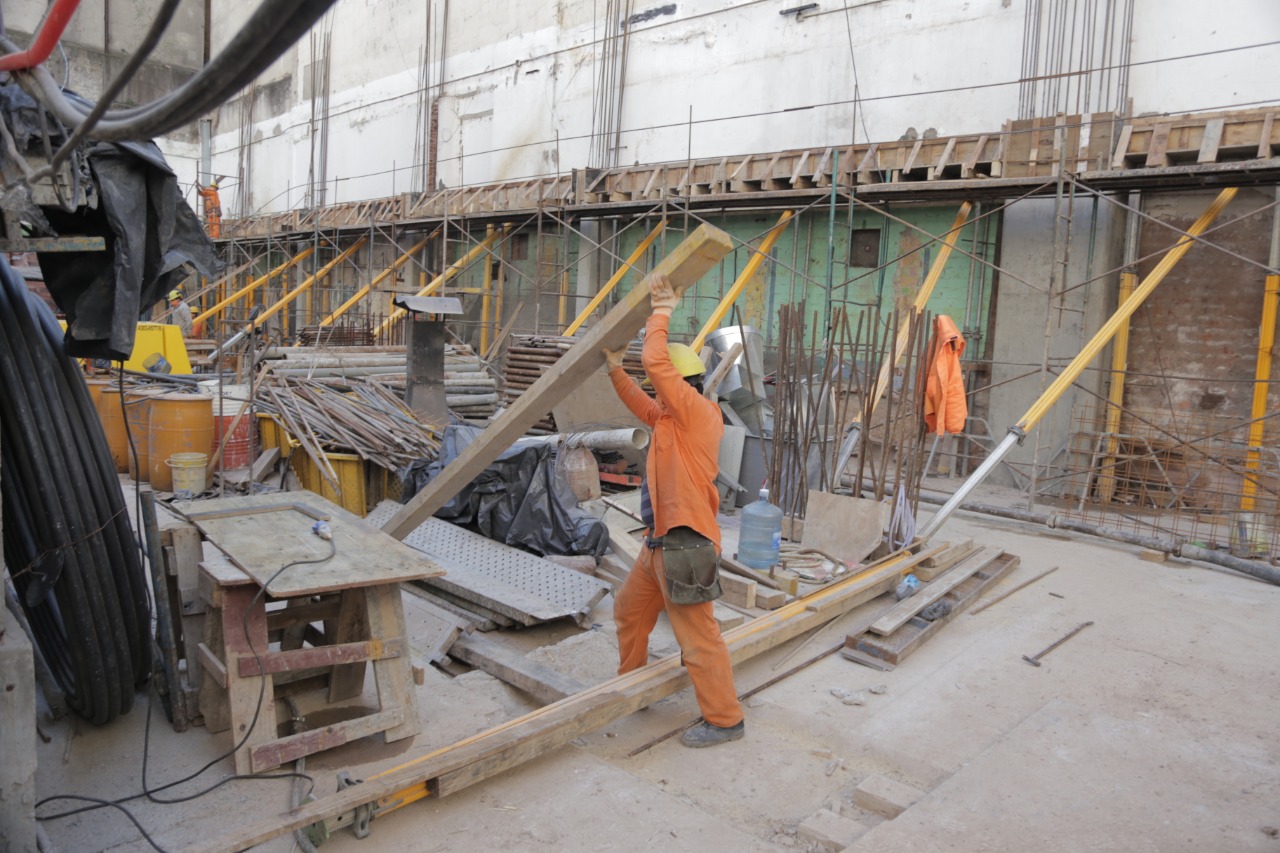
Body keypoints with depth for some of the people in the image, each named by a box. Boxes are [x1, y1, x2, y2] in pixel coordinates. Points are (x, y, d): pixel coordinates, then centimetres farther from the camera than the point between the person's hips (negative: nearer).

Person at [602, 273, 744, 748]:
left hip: (685, 544, -11)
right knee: (629, 610, 24)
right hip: (659, 541, 11)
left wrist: (661, 311, -13)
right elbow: (642, 407, 28)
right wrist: (615, 370, 22)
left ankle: (725, 720, 10)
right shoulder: (674, 419, 12)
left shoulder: (697, 410, -15)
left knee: (698, 636, -2)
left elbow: (655, 363, -23)